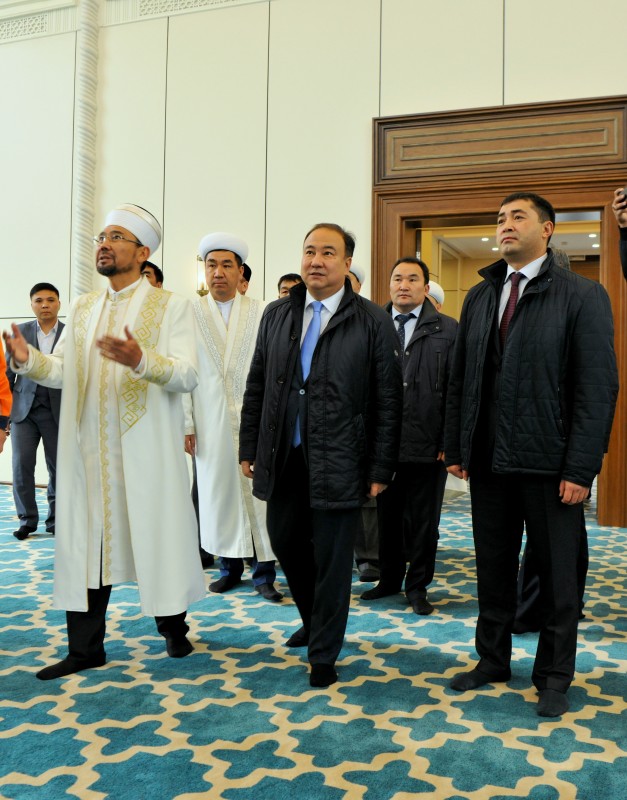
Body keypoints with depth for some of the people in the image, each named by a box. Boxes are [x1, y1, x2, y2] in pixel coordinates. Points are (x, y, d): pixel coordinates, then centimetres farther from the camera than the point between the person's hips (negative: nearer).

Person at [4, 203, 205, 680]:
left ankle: (173, 628, 27)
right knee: (85, 541, 8)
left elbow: (188, 374, -12)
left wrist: (141, 360, -30)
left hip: (146, 451, -4)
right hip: (88, 450, 5)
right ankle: (86, 647, 20)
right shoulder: (82, 309, 16)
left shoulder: (171, 307, -1)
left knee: (156, 537, 6)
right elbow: (62, 371, 13)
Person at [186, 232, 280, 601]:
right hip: (211, 425, 1)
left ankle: (263, 572, 12)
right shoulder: (190, 313, 4)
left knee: (259, 494, 1)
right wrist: (186, 425, -2)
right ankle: (230, 566, 23)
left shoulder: (262, 313, 2)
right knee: (219, 493, 8)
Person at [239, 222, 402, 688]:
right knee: (285, 543, 16)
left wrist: (381, 469, -8)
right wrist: (250, 449, 8)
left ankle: (324, 654, 24)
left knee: (332, 558, 4)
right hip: (283, 458, 5)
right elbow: (257, 386, 11)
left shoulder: (373, 322, -5)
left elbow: (387, 401, -6)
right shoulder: (277, 315, 9)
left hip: (338, 462, -4)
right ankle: (314, 621, 42)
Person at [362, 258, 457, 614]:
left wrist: (449, 443, -9)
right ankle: (390, 578, 31)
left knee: (423, 520, 9)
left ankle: (418, 586, 24)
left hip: (428, 444, -2)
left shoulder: (447, 329, 1)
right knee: (387, 516, 14)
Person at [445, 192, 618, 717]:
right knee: (493, 567, 15)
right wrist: (456, 447, 6)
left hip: (549, 462, -4)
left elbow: (598, 387, -10)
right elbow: (461, 378, 11)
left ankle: (554, 676, 26)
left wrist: (581, 467, -15)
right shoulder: (479, 296, 10)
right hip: (488, 459, 5)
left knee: (557, 573, 9)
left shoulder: (584, 296, -5)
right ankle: (493, 659, 33)